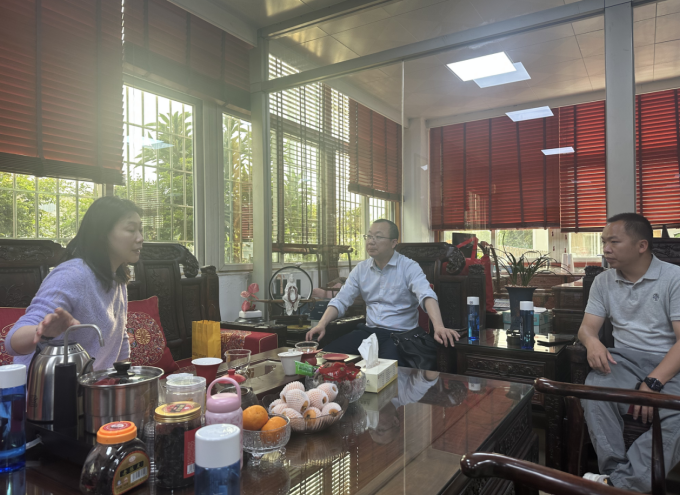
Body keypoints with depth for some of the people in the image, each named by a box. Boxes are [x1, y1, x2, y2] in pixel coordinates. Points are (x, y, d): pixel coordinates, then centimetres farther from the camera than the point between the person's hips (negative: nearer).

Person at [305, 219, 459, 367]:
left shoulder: (409, 267, -6)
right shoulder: (361, 269, 10)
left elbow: (427, 296, -22)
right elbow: (340, 301, 8)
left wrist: (439, 327, -41)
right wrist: (321, 324, -10)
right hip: (369, 330, 5)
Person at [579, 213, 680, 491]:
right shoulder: (603, 282, 11)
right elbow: (587, 327, 9)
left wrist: (653, 383, -24)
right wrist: (592, 341, -18)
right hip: (624, 360, 3)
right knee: (594, 393, -30)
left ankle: (620, 482, -27)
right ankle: (616, 474, -23)